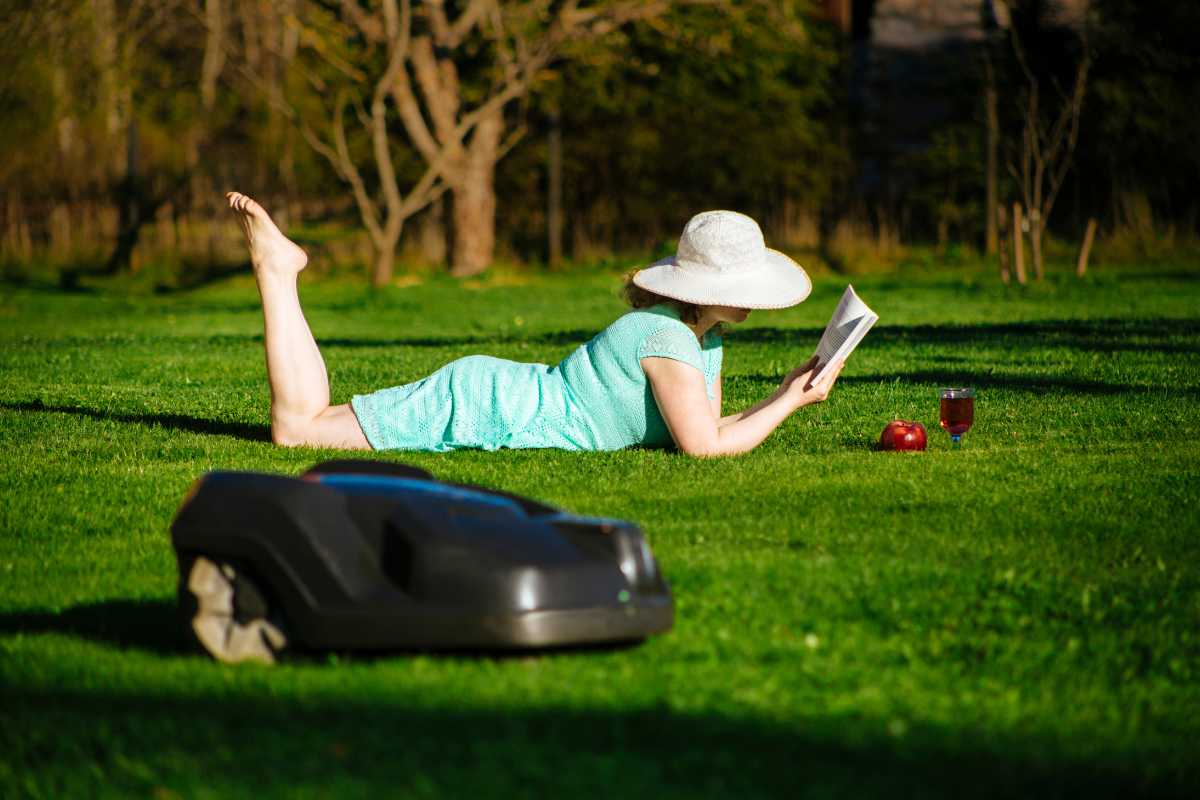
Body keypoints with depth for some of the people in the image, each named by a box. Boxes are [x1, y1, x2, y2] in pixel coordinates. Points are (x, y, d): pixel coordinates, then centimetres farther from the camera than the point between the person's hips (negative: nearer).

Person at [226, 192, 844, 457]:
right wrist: (790, 403, -16)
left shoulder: (706, 337, 6)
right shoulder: (667, 340, -23)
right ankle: (274, 268, 5)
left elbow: (707, 428, 11)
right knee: (294, 428, -7)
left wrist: (785, 395, 1)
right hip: (480, 409, -9)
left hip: (495, 394, 9)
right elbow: (705, 448, -25)